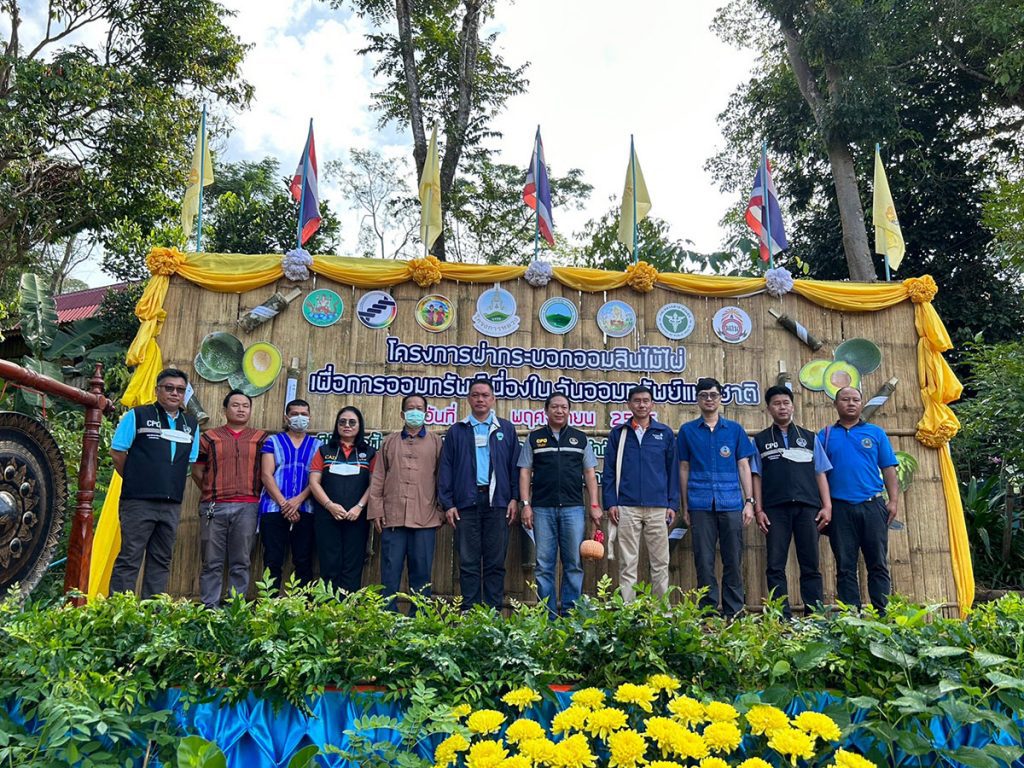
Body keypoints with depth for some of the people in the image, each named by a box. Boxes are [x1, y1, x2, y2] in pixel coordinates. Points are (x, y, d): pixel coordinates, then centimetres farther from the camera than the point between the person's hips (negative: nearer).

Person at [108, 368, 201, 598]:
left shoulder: (191, 425, 13)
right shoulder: (137, 415, 0)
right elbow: (117, 452, -1)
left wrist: (173, 483, 10)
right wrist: (135, 480, 2)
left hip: (172, 504, 5)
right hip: (138, 501, -5)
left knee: (161, 561, 10)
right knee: (129, 558, -2)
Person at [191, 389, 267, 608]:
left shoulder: (260, 438, 10)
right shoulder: (209, 437, 10)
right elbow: (197, 471, 12)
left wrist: (253, 493, 6)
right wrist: (211, 492, 9)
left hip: (247, 507, 0)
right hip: (213, 507, 0)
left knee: (241, 563, 4)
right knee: (212, 562, 3)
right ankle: (209, 607, 10)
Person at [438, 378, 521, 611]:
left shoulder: (506, 429, 11)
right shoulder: (457, 431, 12)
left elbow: (515, 465, 8)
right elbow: (445, 469, 8)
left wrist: (515, 498, -1)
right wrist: (447, 504, 0)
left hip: (497, 502, 0)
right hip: (467, 502, 0)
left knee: (495, 561, 2)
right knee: (468, 561, 3)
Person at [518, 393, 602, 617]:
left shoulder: (580, 439, 12)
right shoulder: (534, 438, 10)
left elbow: (590, 474, 10)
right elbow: (525, 473, 6)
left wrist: (594, 505, 1)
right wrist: (526, 505, -3)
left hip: (573, 508, 1)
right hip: (542, 508, -1)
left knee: (574, 564, 1)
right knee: (544, 565, 2)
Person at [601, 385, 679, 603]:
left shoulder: (665, 433, 8)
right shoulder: (618, 433, 8)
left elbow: (672, 470, 9)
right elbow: (608, 471, 6)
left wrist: (672, 504, 2)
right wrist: (610, 503, -3)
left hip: (658, 507, 1)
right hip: (626, 507, 0)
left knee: (660, 562, 5)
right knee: (627, 563, 3)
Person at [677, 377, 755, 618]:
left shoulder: (734, 429, 10)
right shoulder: (687, 430, 9)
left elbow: (743, 466, 10)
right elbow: (684, 469, 10)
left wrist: (749, 501, 2)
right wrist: (684, 506, 6)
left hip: (731, 503, 1)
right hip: (701, 505, 0)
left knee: (733, 561, 4)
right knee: (704, 562, 2)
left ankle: (734, 614, 14)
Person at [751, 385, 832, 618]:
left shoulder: (810, 438, 17)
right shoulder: (760, 441, 14)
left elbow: (820, 474, 12)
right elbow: (756, 476, 8)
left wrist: (827, 506, 2)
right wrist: (758, 509, -2)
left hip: (808, 508, 1)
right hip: (775, 510, -1)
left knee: (811, 565, 1)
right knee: (775, 566, -2)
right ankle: (782, 617, 2)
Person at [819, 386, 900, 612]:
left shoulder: (875, 433, 12)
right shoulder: (826, 435, 10)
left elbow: (889, 470, 9)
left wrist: (893, 501, -2)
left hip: (873, 506, 0)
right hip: (839, 507, 0)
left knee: (878, 564, 1)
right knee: (845, 566, 3)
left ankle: (882, 616, 7)